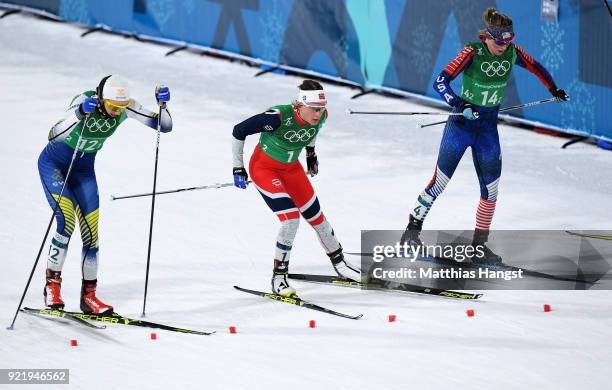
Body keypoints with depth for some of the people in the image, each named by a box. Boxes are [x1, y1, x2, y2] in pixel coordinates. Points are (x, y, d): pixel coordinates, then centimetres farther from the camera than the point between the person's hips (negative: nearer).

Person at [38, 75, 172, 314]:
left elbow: (165, 126, -15)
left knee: (91, 233, -1)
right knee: (67, 221, -22)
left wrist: (162, 104, -34)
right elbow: (53, 136, -42)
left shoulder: (125, 107, -17)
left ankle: (88, 295, 9)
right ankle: (52, 285, -9)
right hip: (54, 163, -5)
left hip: (84, 169, 5)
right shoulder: (84, 101, -31)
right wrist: (79, 113, -55)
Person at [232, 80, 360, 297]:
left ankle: (339, 264, 36)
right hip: (264, 167, -6)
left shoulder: (320, 116, -18)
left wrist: (311, 153, 21)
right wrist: (238, 168, -15)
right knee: (291, 219, -22)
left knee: (317, 217, 12)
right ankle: (279, 278, -9)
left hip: (291, 168, 6)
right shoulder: (278, 117, -35)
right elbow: (238, 131, -23)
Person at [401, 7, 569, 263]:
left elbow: (534, 66, 14)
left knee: (490, 189, 3)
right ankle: (412, 231, 11)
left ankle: (479, 246, 13)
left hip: (488, 130, 5)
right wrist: (459, 104, -38)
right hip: (461, 126, -5)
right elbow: (440, 82, -24)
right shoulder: (472, 53, -20)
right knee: (439, 182, -2)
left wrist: (554, 90, 20)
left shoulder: (512, 53, -6)